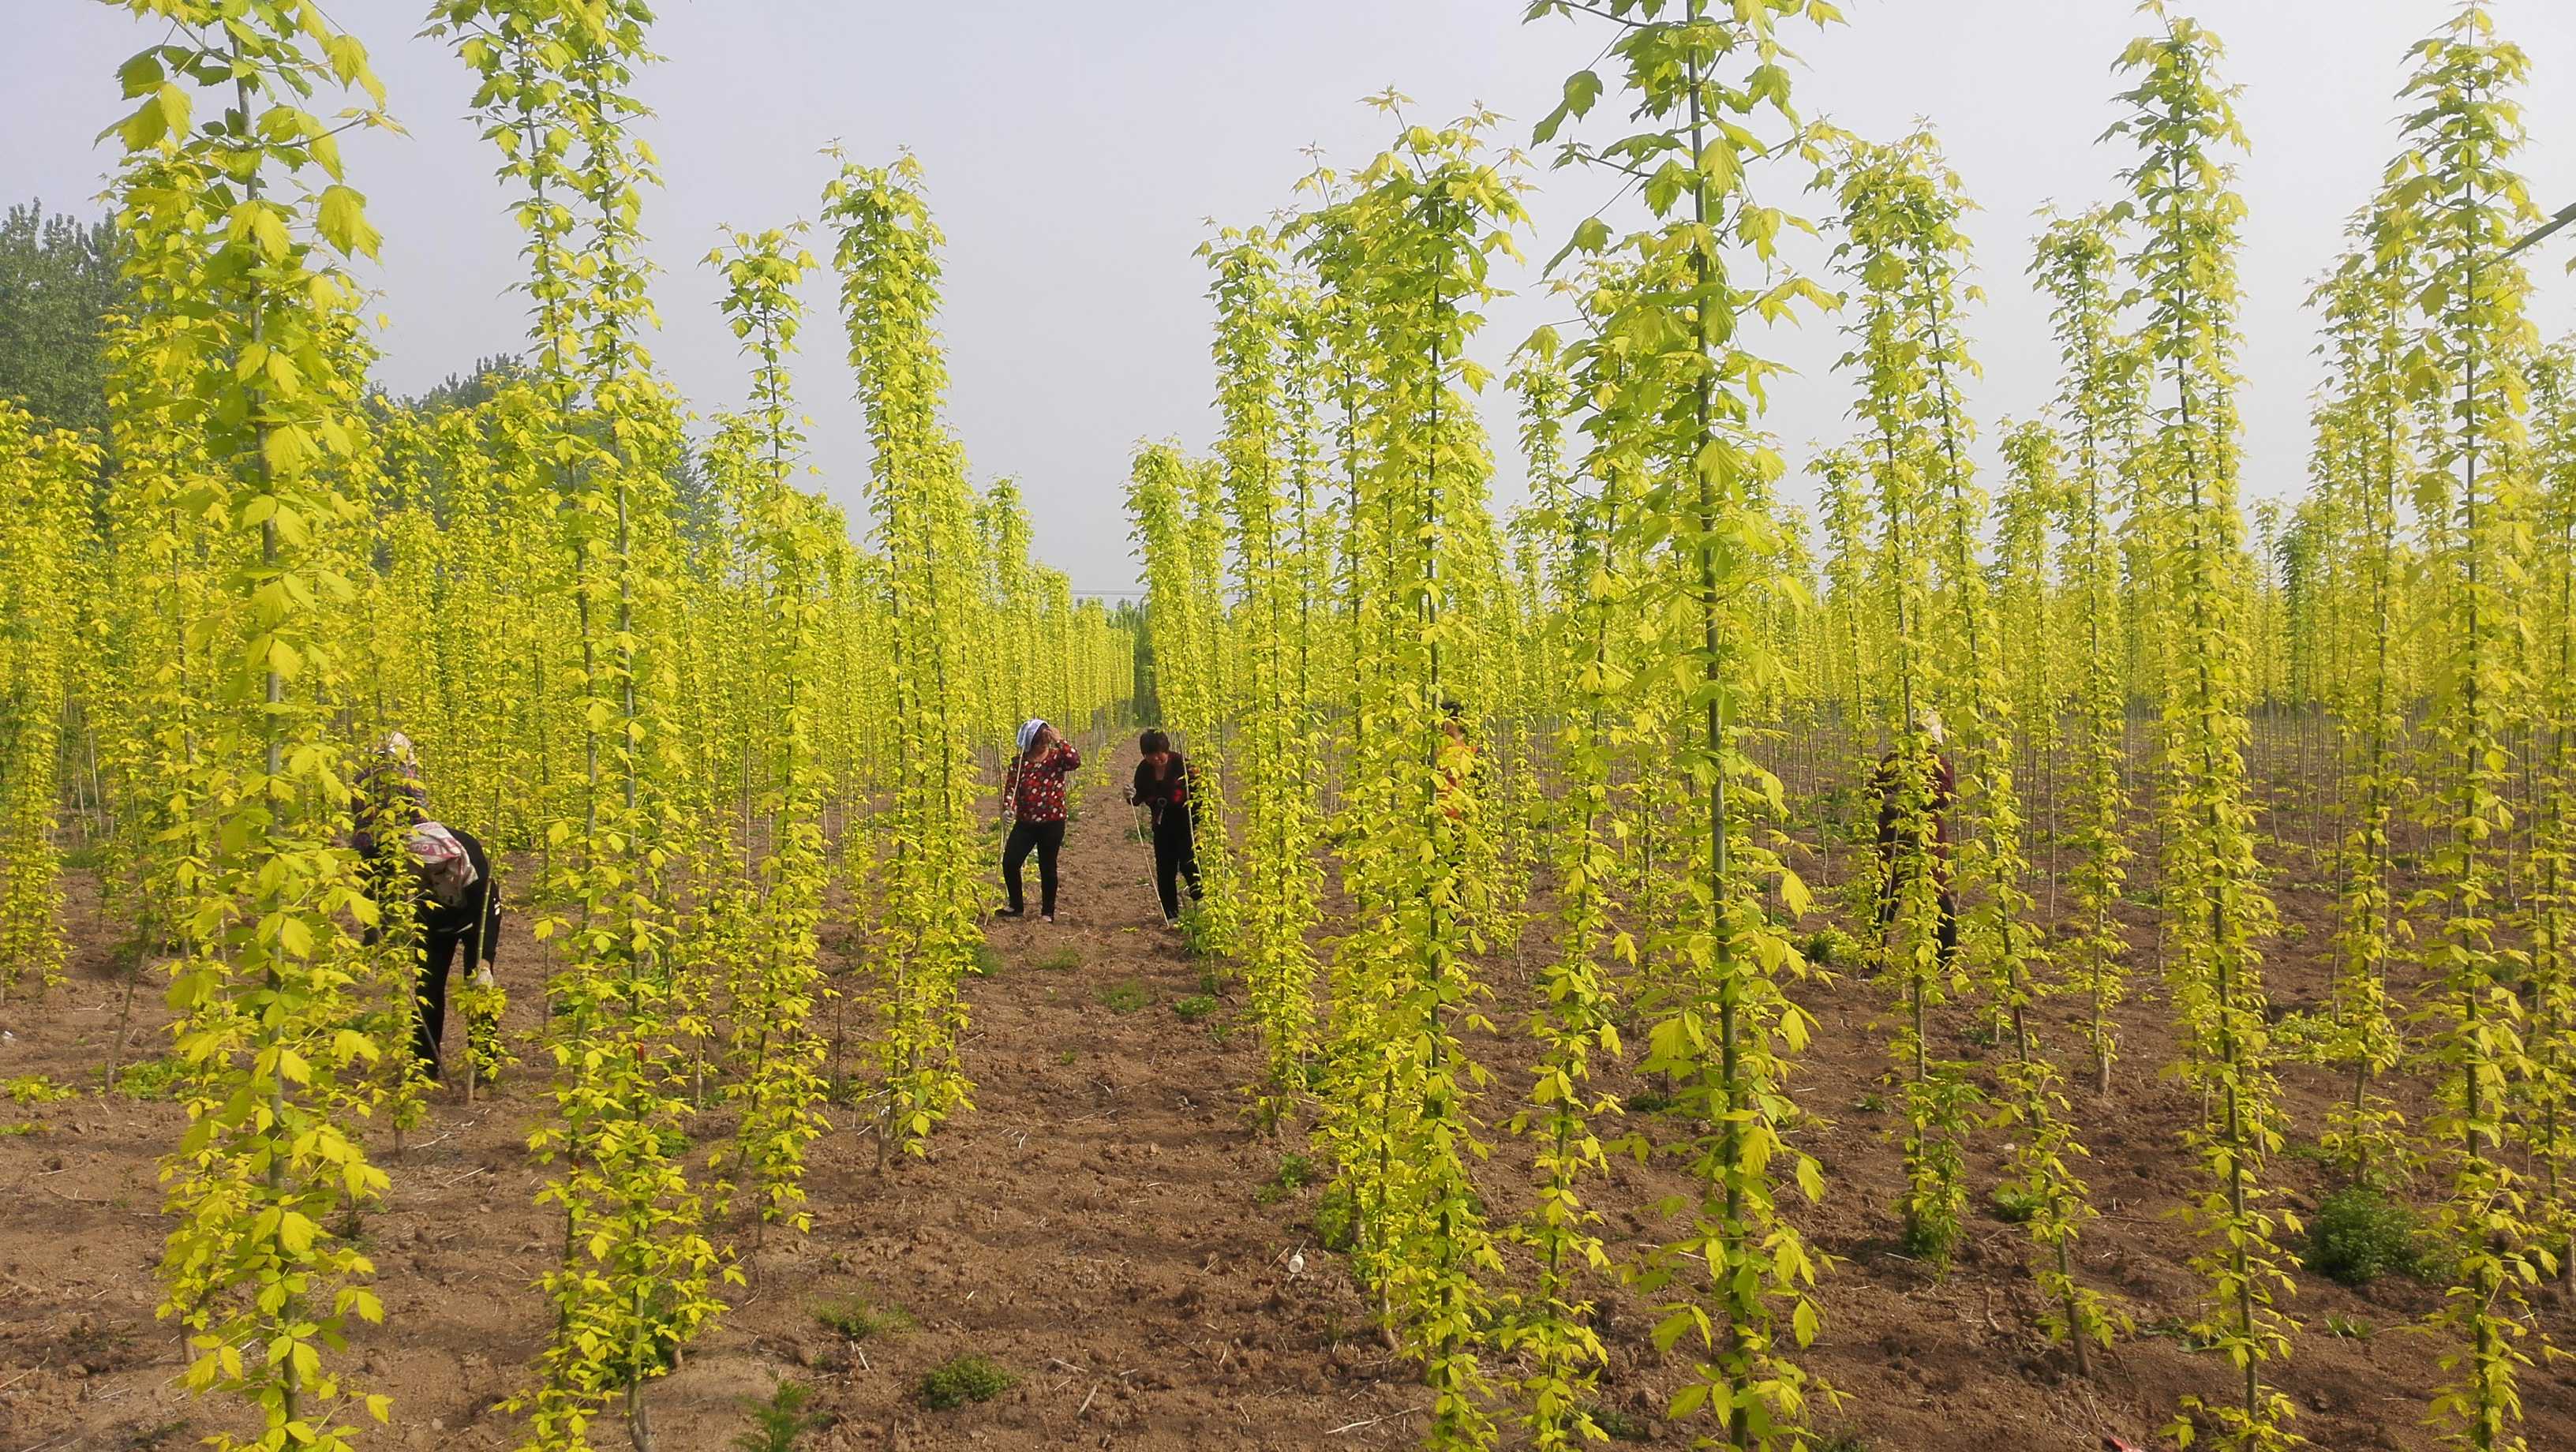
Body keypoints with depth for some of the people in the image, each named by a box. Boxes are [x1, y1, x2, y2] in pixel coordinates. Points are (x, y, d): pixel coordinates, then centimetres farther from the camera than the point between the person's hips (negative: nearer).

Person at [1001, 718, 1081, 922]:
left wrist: (1059, 741, -23)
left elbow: (1076, 762, -23)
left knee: (1047, 867, 5)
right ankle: (1016, 905, 18)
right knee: (1009, 861, -3)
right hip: (1025, 823, 2)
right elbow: (1011, 786, -4)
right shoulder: (1019, 762, 2)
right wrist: (1009, 807, -22)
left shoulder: (1057, 757, -3)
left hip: (1052, 823, -2)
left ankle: (1048, 911, 21)